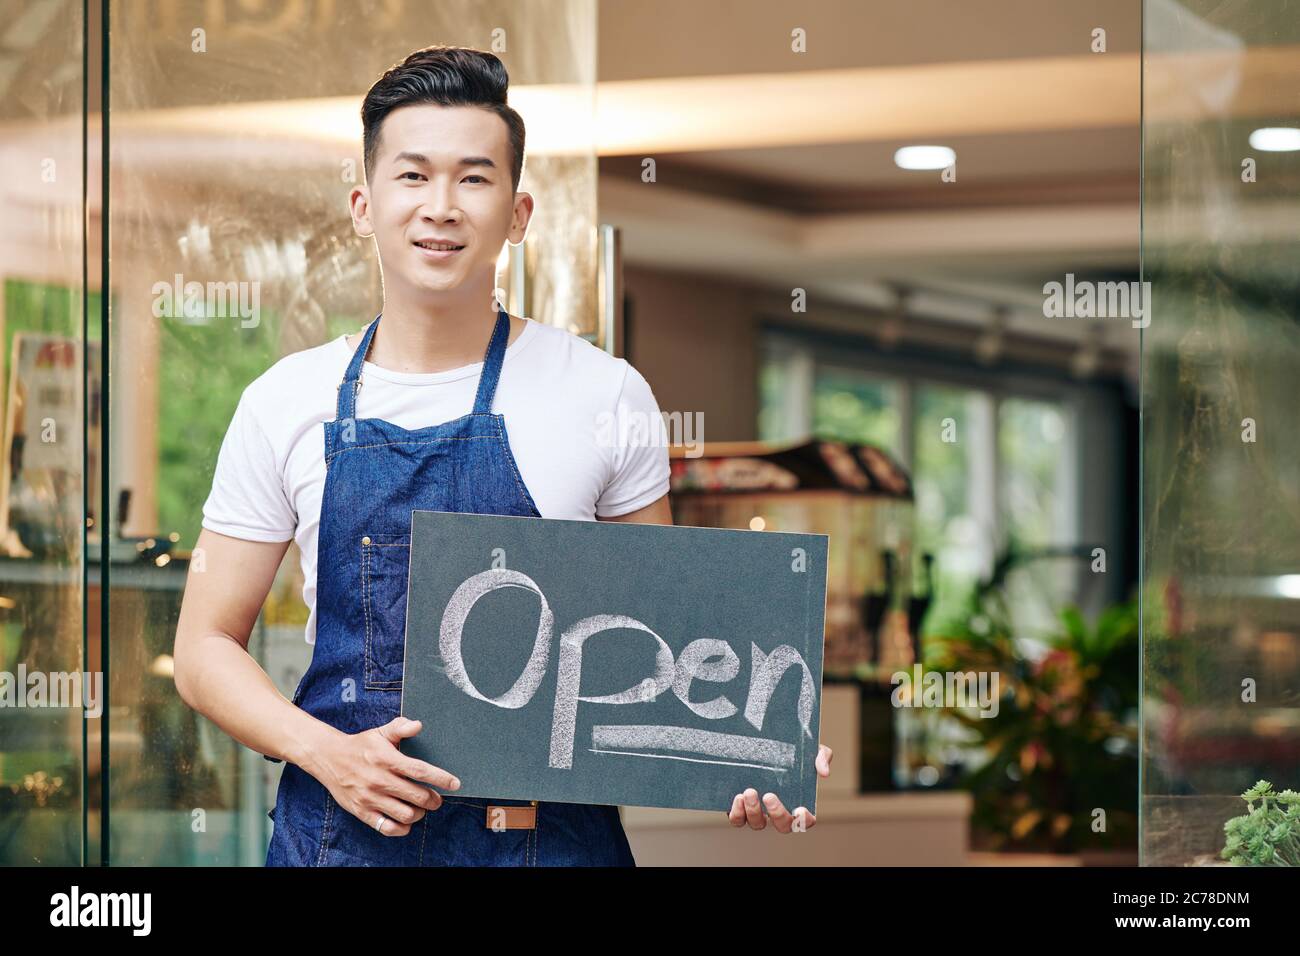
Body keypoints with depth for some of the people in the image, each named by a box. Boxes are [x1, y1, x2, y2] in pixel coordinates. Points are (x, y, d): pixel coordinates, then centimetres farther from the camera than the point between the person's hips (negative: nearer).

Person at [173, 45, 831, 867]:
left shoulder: (606, 394, 0)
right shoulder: (286, 404, 1)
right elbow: (207, 645, 5)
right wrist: (325, 753, -12)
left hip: (555, 833, 0)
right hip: (343, 829, 1)